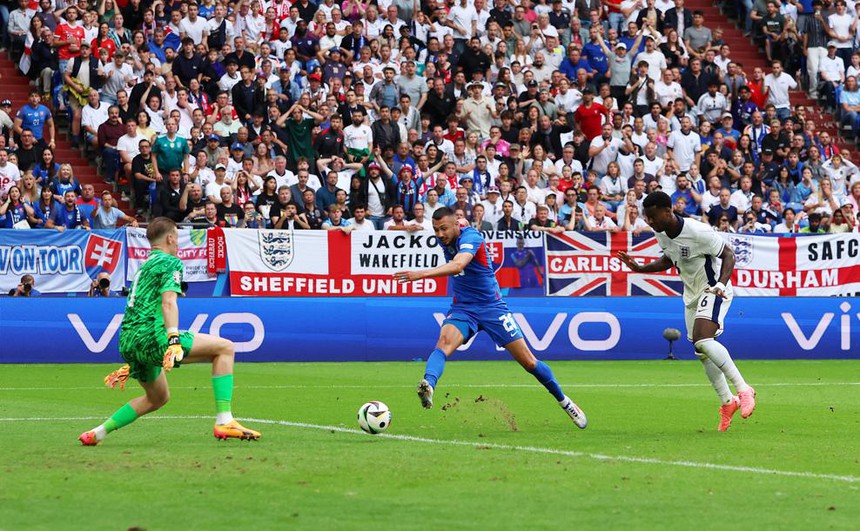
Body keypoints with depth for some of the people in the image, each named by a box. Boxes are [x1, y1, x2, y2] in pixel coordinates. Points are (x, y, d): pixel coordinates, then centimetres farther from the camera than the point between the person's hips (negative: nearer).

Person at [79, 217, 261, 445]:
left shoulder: (145, 266, 28)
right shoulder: (171, 263, 2)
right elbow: (168, 302, -16)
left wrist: (131, 363, 40)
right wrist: (174, 340, -28)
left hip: (128, 342, 9)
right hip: (151, 335, -9)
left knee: (158, 397, 29)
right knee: (225, 347, -6)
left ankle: (97, 433, 25)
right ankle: (224, 421, -18)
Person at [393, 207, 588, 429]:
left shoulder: (470, 237, -24)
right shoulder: (444, 240, -1)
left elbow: (457, 265, -45)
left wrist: (422, 274, -55)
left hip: (491, 306, -4)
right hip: (462, 308, 4)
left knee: (528, 362, 0)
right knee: (444, 342, -30)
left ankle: (564, 401, 21)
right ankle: (428, 385, -55)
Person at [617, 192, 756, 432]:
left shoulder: (698, 231, -25)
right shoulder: (661, 234, 0)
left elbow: (728, 254, -17)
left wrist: (721, 284, -32)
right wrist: (639, 268, 7)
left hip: (713, 291, -8)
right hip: (692, 295, 9)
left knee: (703, 340, -29)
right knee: (702, 353, 8)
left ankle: (743, 389, -23)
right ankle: (727, 402, 22)